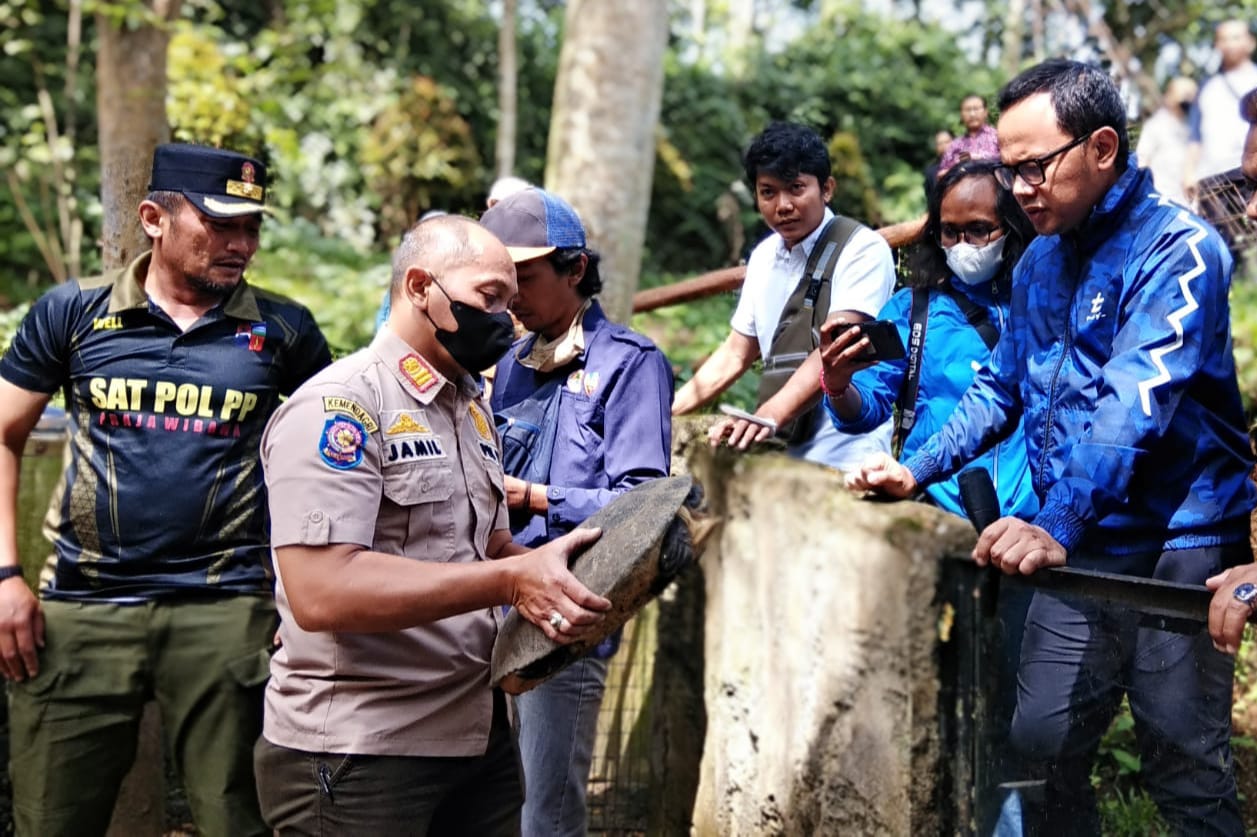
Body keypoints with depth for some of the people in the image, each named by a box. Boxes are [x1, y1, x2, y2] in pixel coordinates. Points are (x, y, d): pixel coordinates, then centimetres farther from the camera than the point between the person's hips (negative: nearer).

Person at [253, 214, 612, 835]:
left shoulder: (473, 408, 13)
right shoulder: (339, 406, -15)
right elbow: (321, 593, -26)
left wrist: (548, 568, -3)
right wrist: (510, 580, -28)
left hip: (480, 736, 8)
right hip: (357, 755, -8)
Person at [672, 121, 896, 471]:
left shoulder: (863, 250, -7)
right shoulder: (763, 257, 14)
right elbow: (735, 354, 20)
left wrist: (769, 415, -34)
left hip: (845, 460, -6)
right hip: (782, 454, 6)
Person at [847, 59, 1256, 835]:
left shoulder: (1178, 249, -13)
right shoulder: (1040, 261, 11)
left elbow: (1132, 406, -27)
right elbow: (1001, 388, 20)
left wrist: (1056, 528, -37)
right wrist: (916, 471, 6)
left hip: (1175, 551, -7)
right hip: (1080, 550, 7)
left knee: (1186, 773, -1)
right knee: (1042, 744, 9)